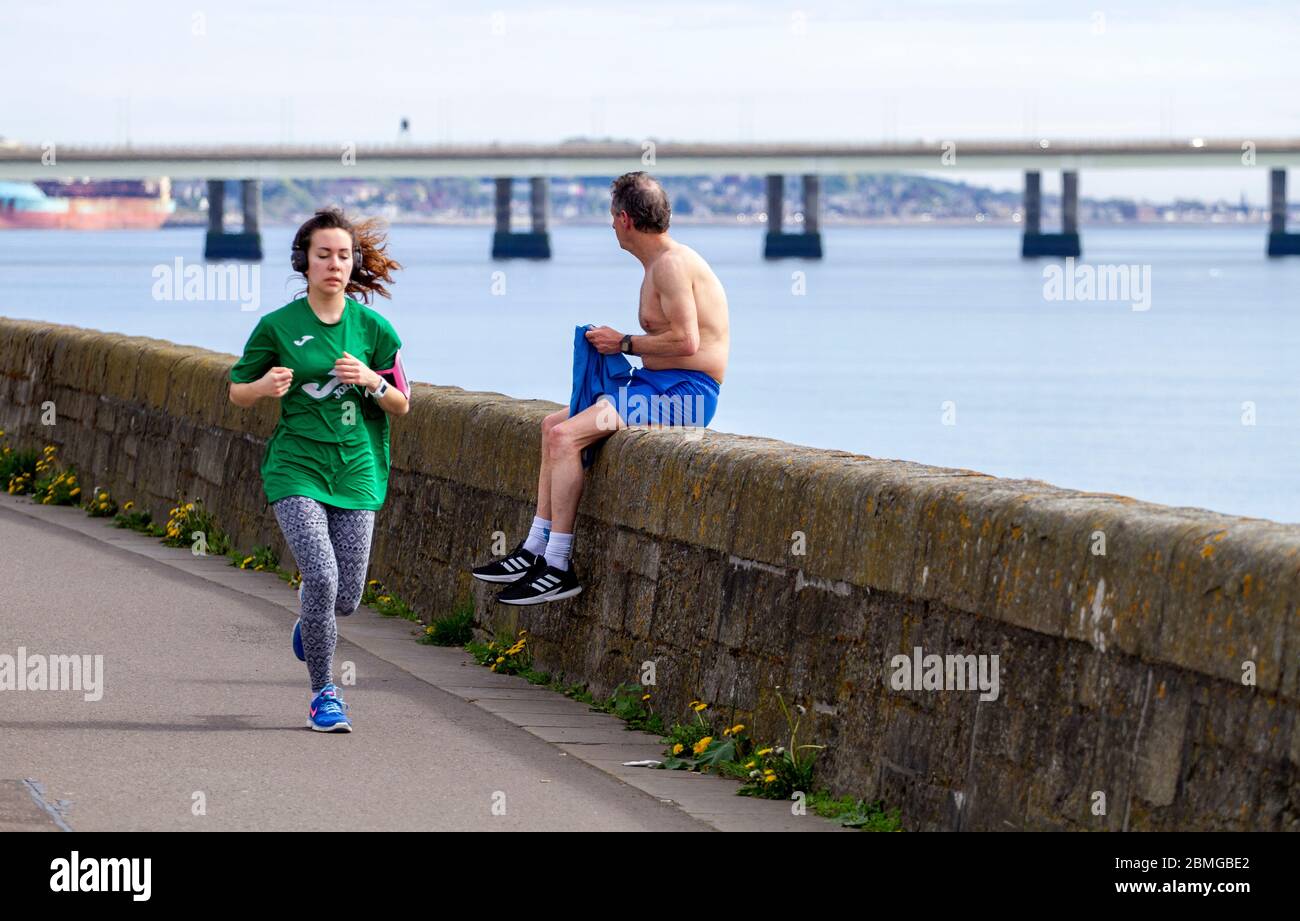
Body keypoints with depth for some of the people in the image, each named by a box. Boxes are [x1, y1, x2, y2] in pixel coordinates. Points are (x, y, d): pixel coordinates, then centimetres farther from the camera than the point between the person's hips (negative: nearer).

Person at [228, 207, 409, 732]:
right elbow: (237, 392, 8)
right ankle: (323, 694, -1)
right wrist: (264, 387, -14)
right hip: (296, 466, -2)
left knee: (346, 599, 2)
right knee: (321, 576, -19)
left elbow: (402, 405, 8)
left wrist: (371, 381, -13)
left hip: (356, 470, 2)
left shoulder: (372, 327, 2)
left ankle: (310, 620, 41)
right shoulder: (278, 326, -2)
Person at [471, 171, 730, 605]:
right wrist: (618, 344, 9)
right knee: (553, 425, 13)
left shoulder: (672, 264, -15)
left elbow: (686, 340, -22)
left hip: (684, 391, -11)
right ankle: (535, 550, 10)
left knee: (565, 435, -21)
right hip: (657, 387, 11)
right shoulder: (660, 263, 18)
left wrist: (624, 343, -11)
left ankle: (558, 567, -18)